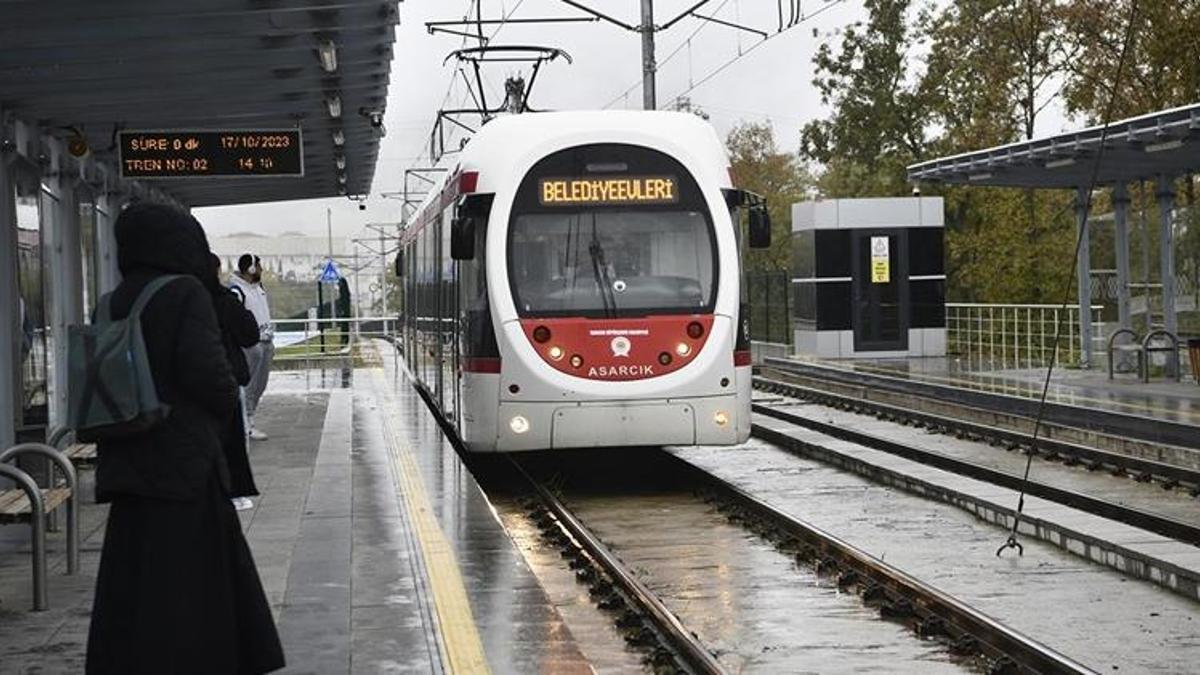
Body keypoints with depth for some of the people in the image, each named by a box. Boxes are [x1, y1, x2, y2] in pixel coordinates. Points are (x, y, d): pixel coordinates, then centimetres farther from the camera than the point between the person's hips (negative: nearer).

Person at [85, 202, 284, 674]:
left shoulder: (112, 305, 9)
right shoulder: (186, 295, -11)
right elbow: (206, 371, -18)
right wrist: (228, 402, 1)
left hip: (127, 461, 6)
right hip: (183, 459, -6)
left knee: (130, 579, 10)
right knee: (188, 580, 0)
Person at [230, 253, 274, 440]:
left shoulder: (259, 287, 17)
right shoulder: (237, 290, -13)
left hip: (264, 342, 9)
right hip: (250, 345, -9)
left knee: (260, 386, 11)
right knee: (249, 386, -7)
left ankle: (249, 418, 18)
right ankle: (247, 425, -3)